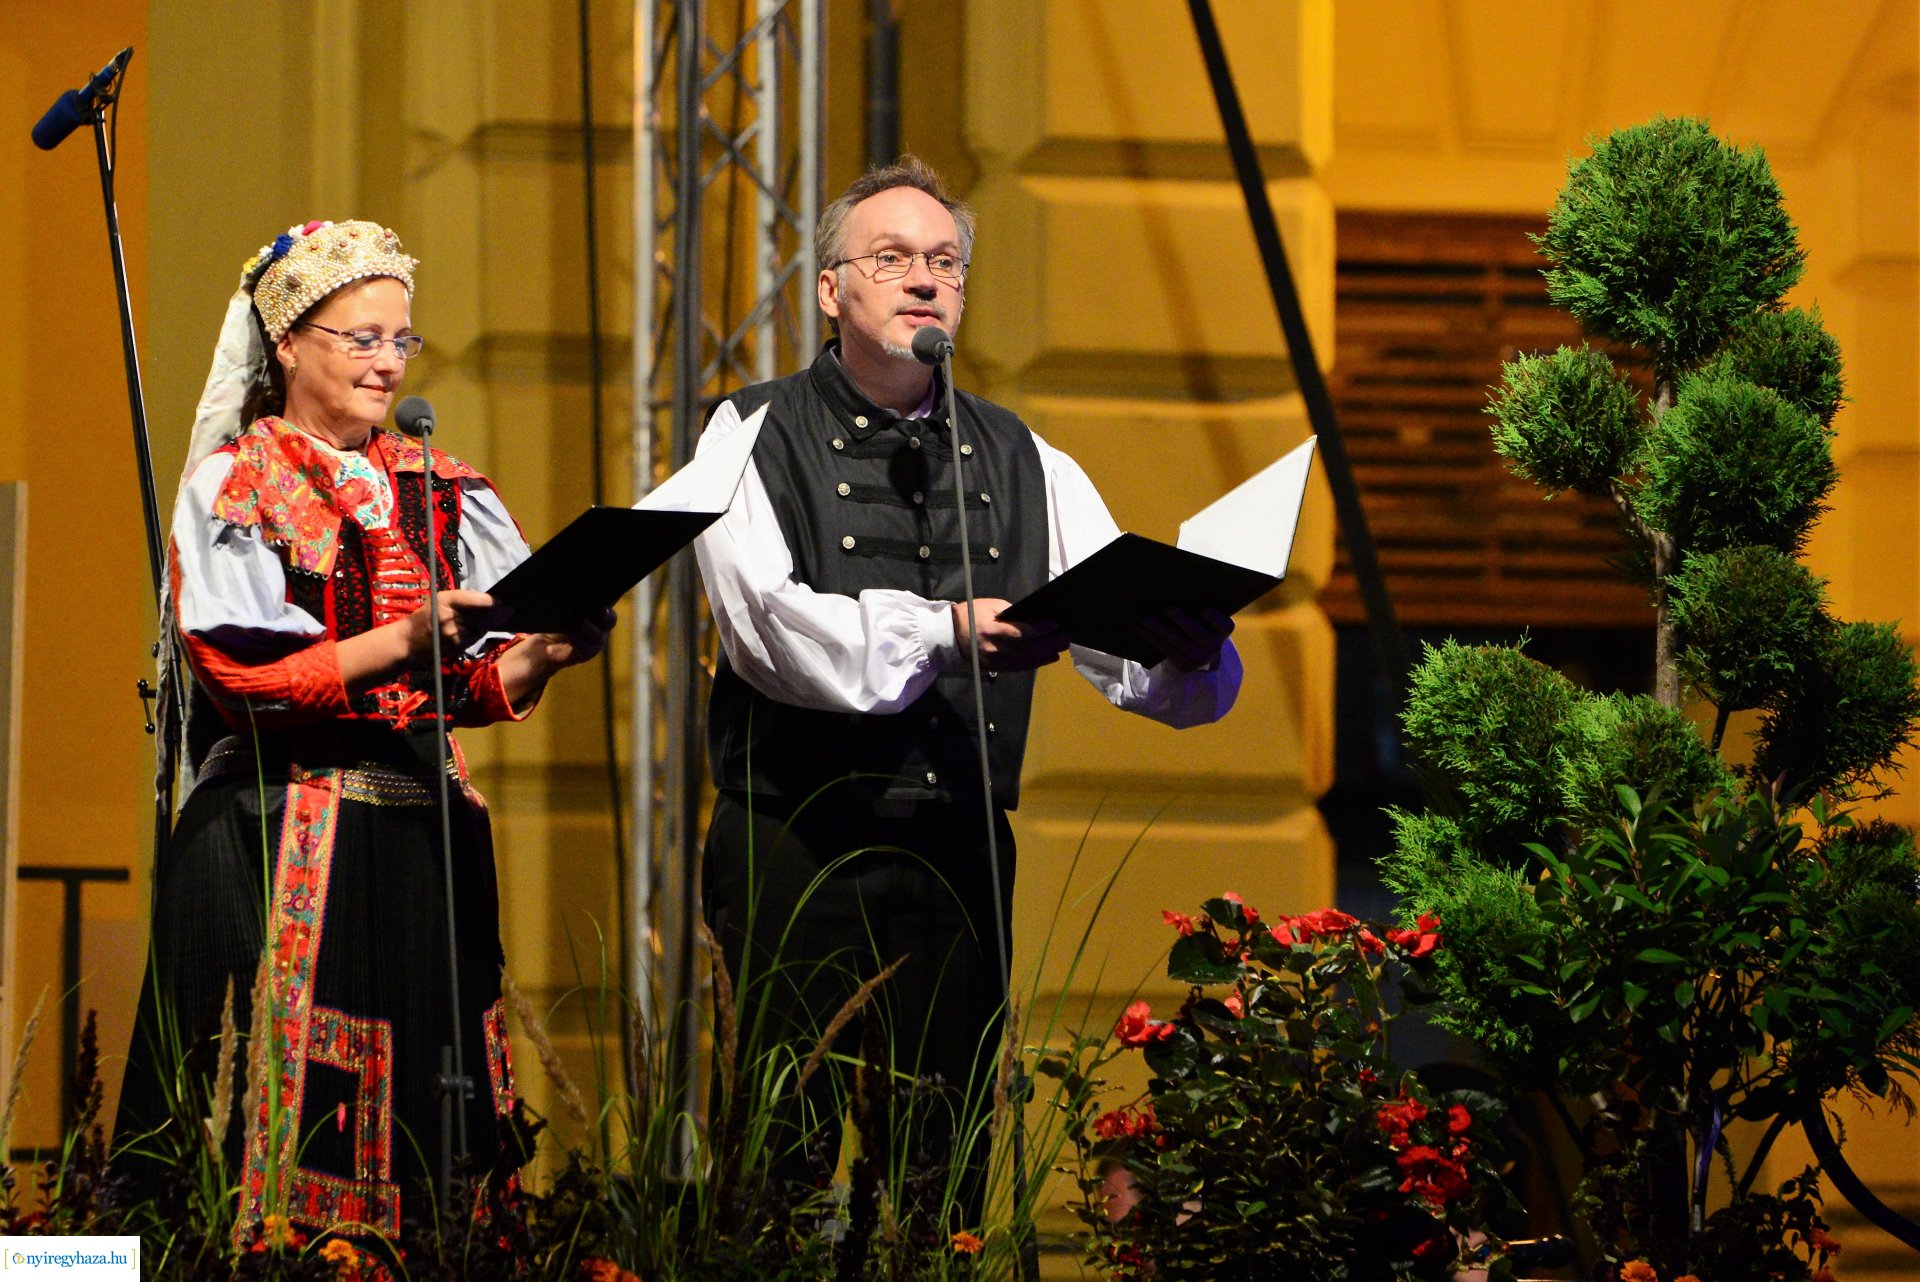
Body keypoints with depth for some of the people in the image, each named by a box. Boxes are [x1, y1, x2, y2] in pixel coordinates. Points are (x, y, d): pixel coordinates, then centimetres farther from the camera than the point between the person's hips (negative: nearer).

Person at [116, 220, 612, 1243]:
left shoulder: (438, 489, 14)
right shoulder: (232, 488, 1)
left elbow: (486, 688, 9)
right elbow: (240, 678, -11)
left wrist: (542, 653, -13)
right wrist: (401, 641, -21)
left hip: (419, 832, 5)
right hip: (279, 841, -4)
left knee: (419, 1106, 0)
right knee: (288, 1120, -7)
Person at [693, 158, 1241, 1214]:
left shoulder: (1024, 464, 14)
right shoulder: (758, 436, 2)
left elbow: (1132, 654, 3)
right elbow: (766, 624, -16)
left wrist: (1188, 653, -22)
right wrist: (944, 630, -28)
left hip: (960, 857, 4)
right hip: (796, 851, -4)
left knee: (950, 1162, 4)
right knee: (785, 1162, -5)